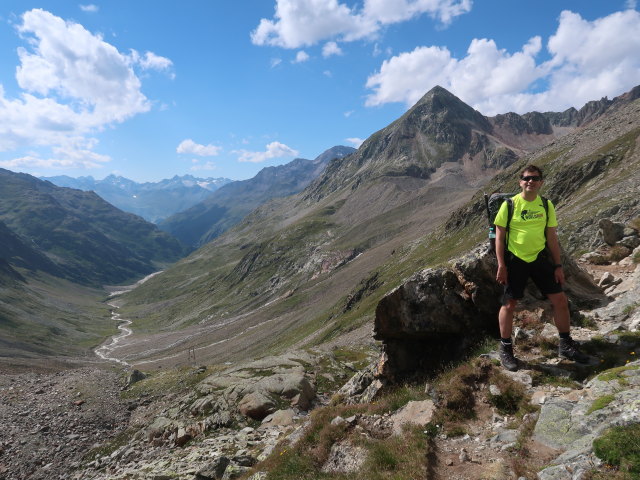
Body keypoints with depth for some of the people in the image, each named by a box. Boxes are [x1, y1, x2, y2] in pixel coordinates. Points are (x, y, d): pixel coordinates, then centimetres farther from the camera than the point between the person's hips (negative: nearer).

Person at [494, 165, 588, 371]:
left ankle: (566, 345, 25)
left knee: (560, 300, 6)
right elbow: (499, 236, -6)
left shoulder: (547, 205, 4)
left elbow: (552, 237, 9)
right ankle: (505, 350, 15)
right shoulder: (509, 205, -7)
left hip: (540, 258, 4)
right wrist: (501, 265, -11)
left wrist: (558, 265, 6)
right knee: (509, 304, 1)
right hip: (515, 261, -4)